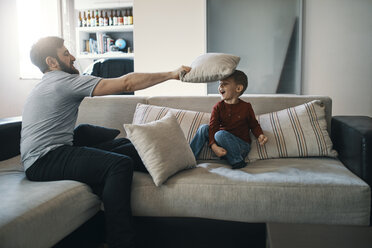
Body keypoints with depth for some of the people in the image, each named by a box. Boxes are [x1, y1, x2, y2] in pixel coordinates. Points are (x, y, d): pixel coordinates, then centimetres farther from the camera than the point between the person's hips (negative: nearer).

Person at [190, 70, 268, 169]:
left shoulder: (246, 107, -5)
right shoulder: (218, 107, -2)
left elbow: (254, 125, 7)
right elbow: (213, 127, -13)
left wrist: (260, 135, -14)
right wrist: (213, 146, -28)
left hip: (242, 146, -3)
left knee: (220, 134, -30)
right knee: (204, 128, -16)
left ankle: (237, 161, -20)